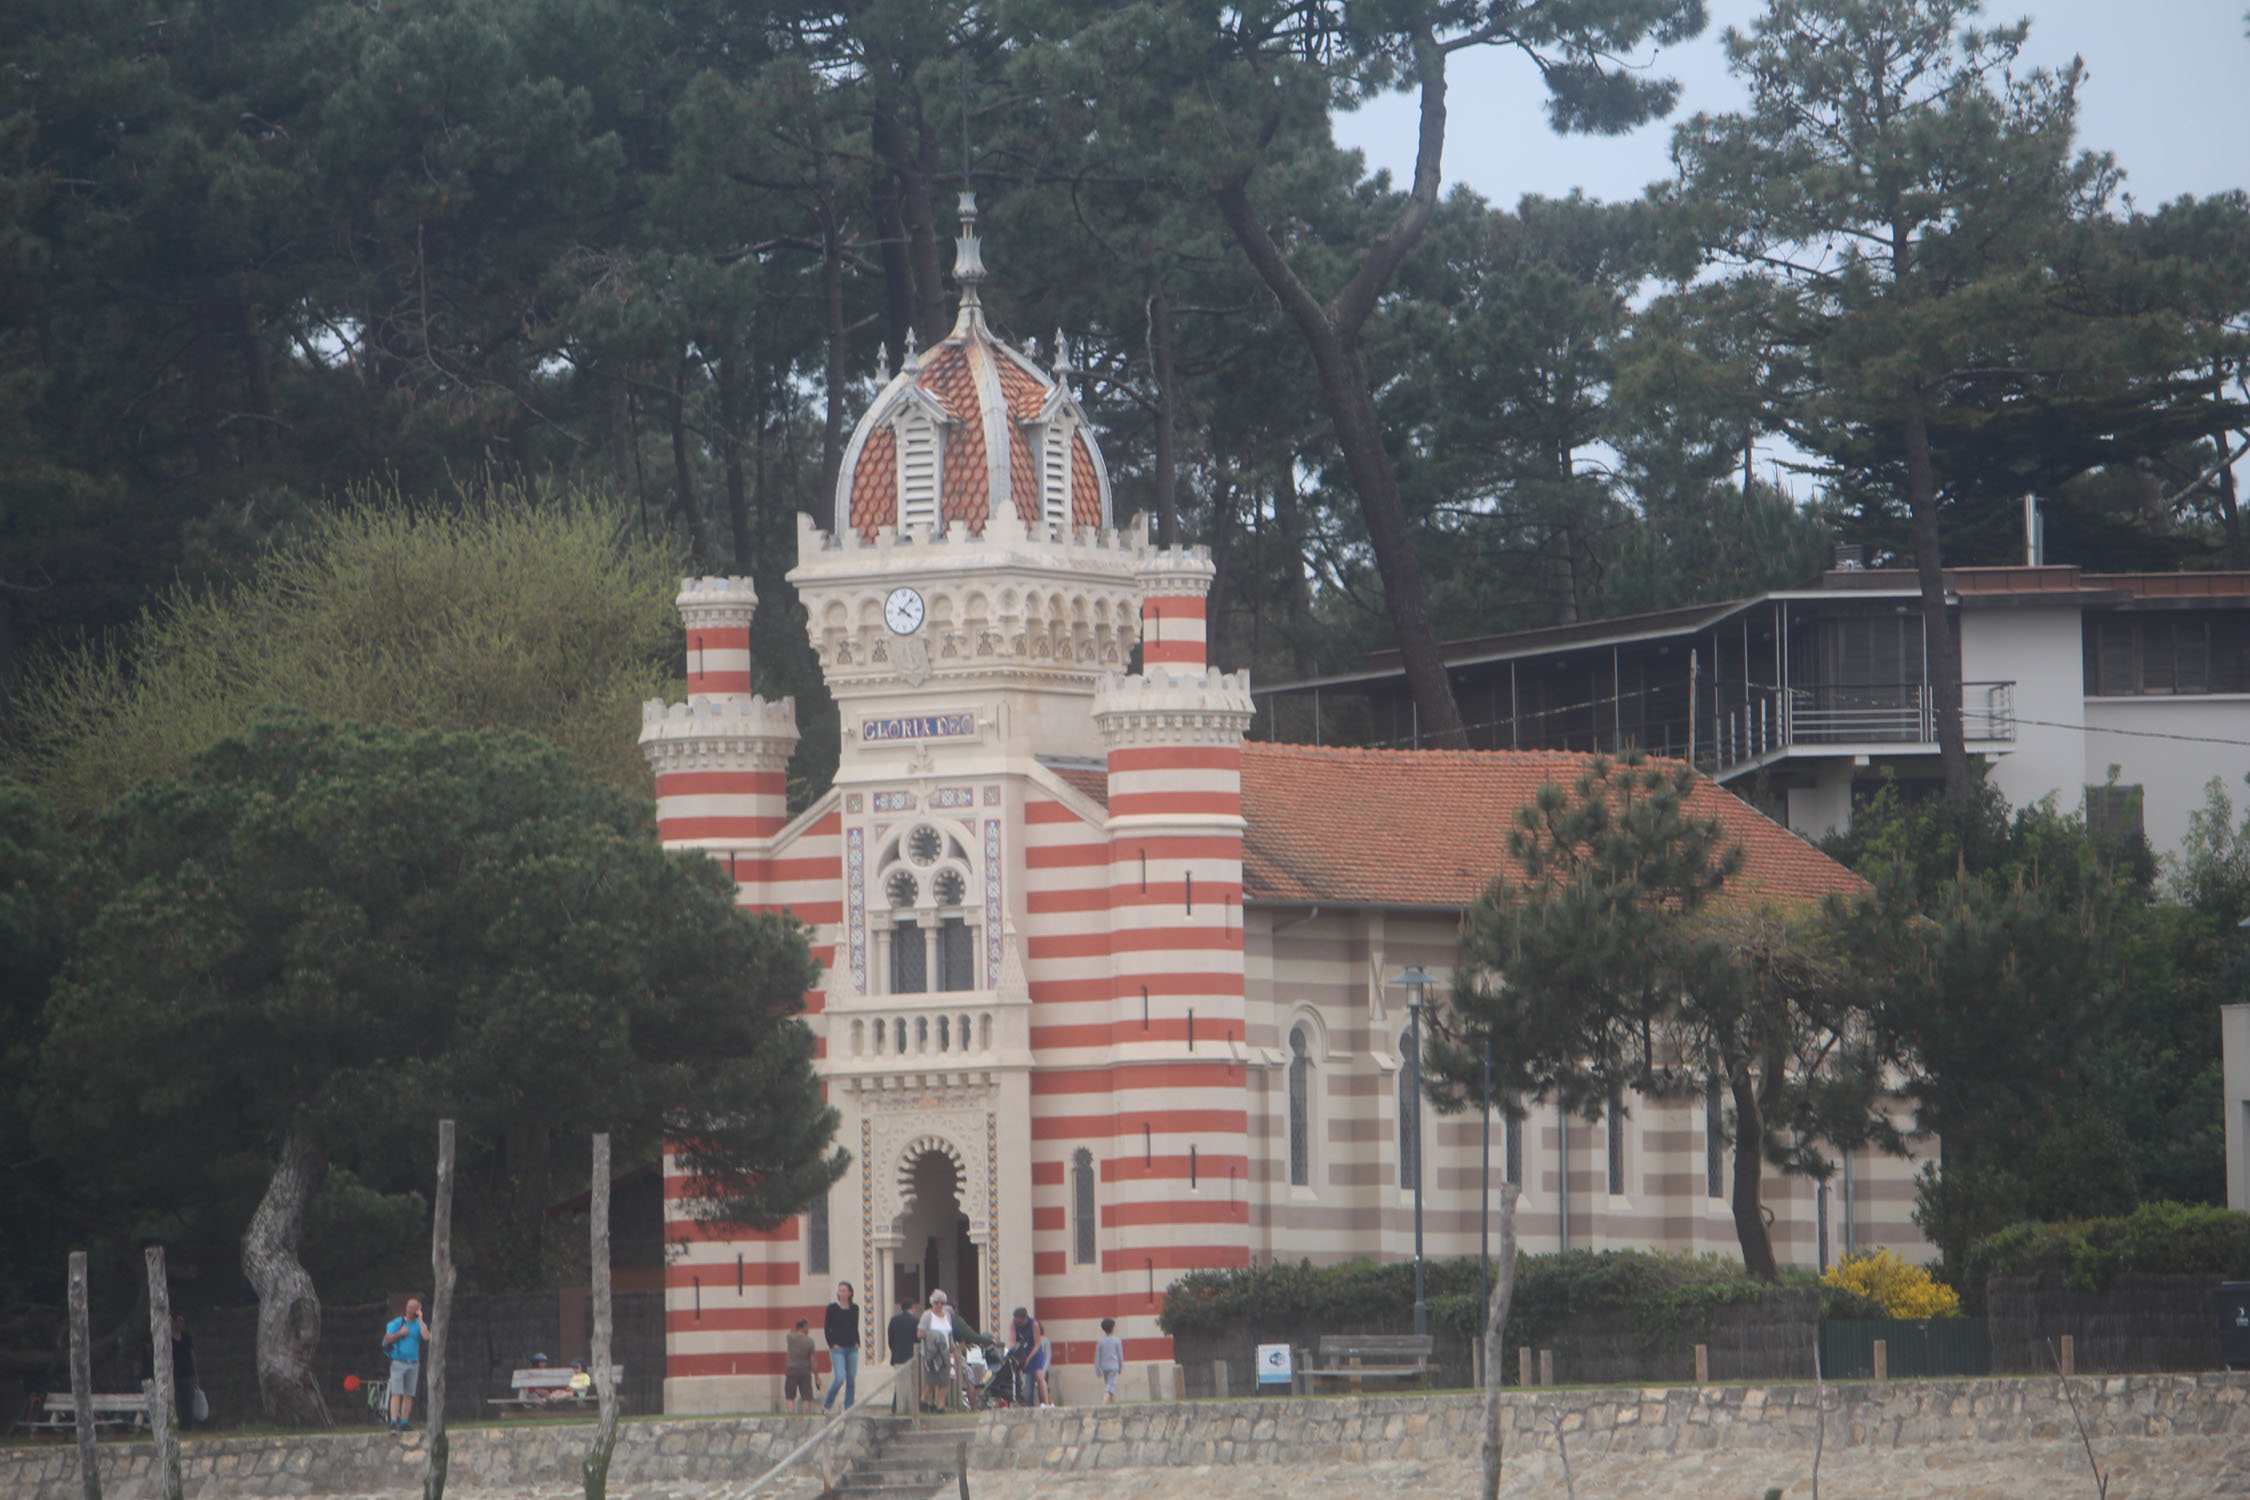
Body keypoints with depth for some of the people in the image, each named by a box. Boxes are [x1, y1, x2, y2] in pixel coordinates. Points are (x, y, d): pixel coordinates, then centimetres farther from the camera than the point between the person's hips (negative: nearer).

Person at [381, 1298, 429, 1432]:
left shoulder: (420, 1325, 7)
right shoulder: (397, 1323, 4)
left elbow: (426, 1336, -13)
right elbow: (387, 1339, -1)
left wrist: (420, 1319, -10)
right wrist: (400, 1333, -12)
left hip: (413, 1364, 3)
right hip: (398, 1363, -3)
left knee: (409, 1395, 3)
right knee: (397, 1393, -12)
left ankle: (404, 1424, 7)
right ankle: (393, 1423, -18)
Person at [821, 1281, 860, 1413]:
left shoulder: (855, 1308, 10)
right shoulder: (832, 1308, -2)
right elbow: (827, 1328, -1)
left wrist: (857, 1342, 5)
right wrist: (832, 1344, -9)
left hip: (852, 1348, 5)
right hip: (837, 1348, -5)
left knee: (851, 1380, 3)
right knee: (840, 1378, -15)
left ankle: (849, 1407, 9)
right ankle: (826, 1405, 2)